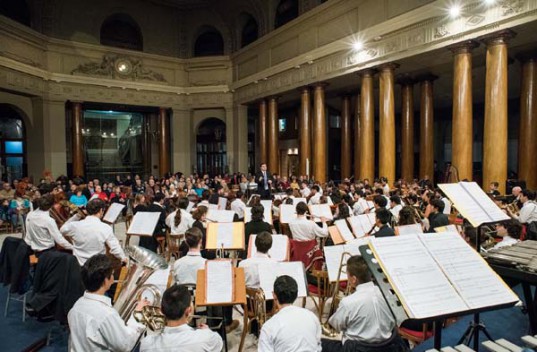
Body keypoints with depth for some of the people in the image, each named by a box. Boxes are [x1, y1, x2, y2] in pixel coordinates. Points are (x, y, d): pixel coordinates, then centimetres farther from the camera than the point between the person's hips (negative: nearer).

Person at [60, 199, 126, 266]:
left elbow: (62, 230, 16)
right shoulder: (106, 228, -15)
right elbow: (115, 248, -12)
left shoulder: (75, 225, -8)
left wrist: (77, 216, 10)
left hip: (77, 266, 3)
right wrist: (123, 258, 6)